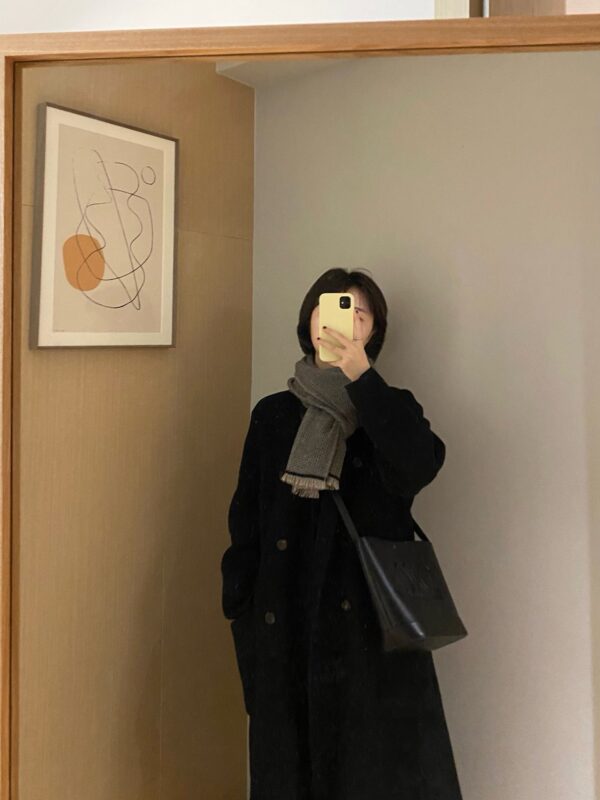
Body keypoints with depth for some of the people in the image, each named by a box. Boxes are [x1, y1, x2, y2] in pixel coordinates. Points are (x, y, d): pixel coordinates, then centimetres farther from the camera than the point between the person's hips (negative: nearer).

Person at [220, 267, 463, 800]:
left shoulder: (392, 409, 7)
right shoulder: (274, 415, 9)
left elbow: (418, 468, -16)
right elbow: (245, 523, 8)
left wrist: (361, 378, -16)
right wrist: (242, 612, 2)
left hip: (373, 624, -1)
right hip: (285, 622, 2)